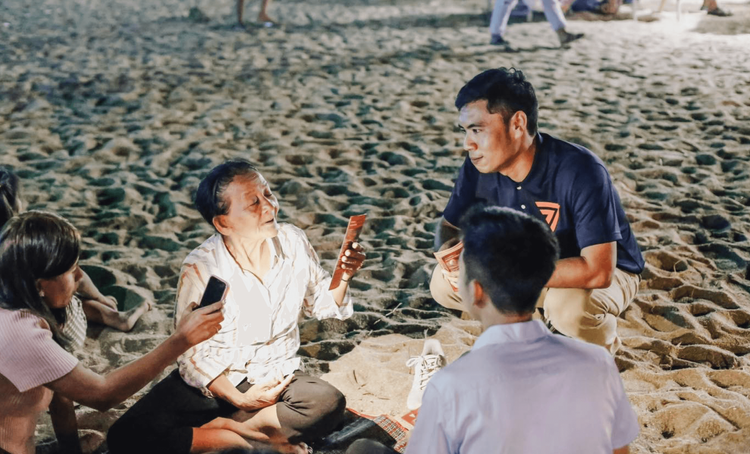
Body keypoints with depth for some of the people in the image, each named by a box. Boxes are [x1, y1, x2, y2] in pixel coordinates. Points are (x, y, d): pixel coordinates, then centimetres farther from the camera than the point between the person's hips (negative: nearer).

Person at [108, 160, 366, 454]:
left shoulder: (293, 242, -8)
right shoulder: (201, 268, -19)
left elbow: (320, 304, 7)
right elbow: (193, 352, -12)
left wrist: (343, 277, -12)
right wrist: (238, 399, -19)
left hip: (277, 378, 2)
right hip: (213, 381, -1)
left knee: (329, 403, -31)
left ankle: (223, 427, -11)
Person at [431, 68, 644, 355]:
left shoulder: (580, 171, -33)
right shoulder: (478, 167, -16)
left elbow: (598, 271, -37)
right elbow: (449, 227, -2)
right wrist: (452, 252, -29)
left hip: (607, 272, -5)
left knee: (569, 307, -38)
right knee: (444, 284, -11)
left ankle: (603, 342, 0)